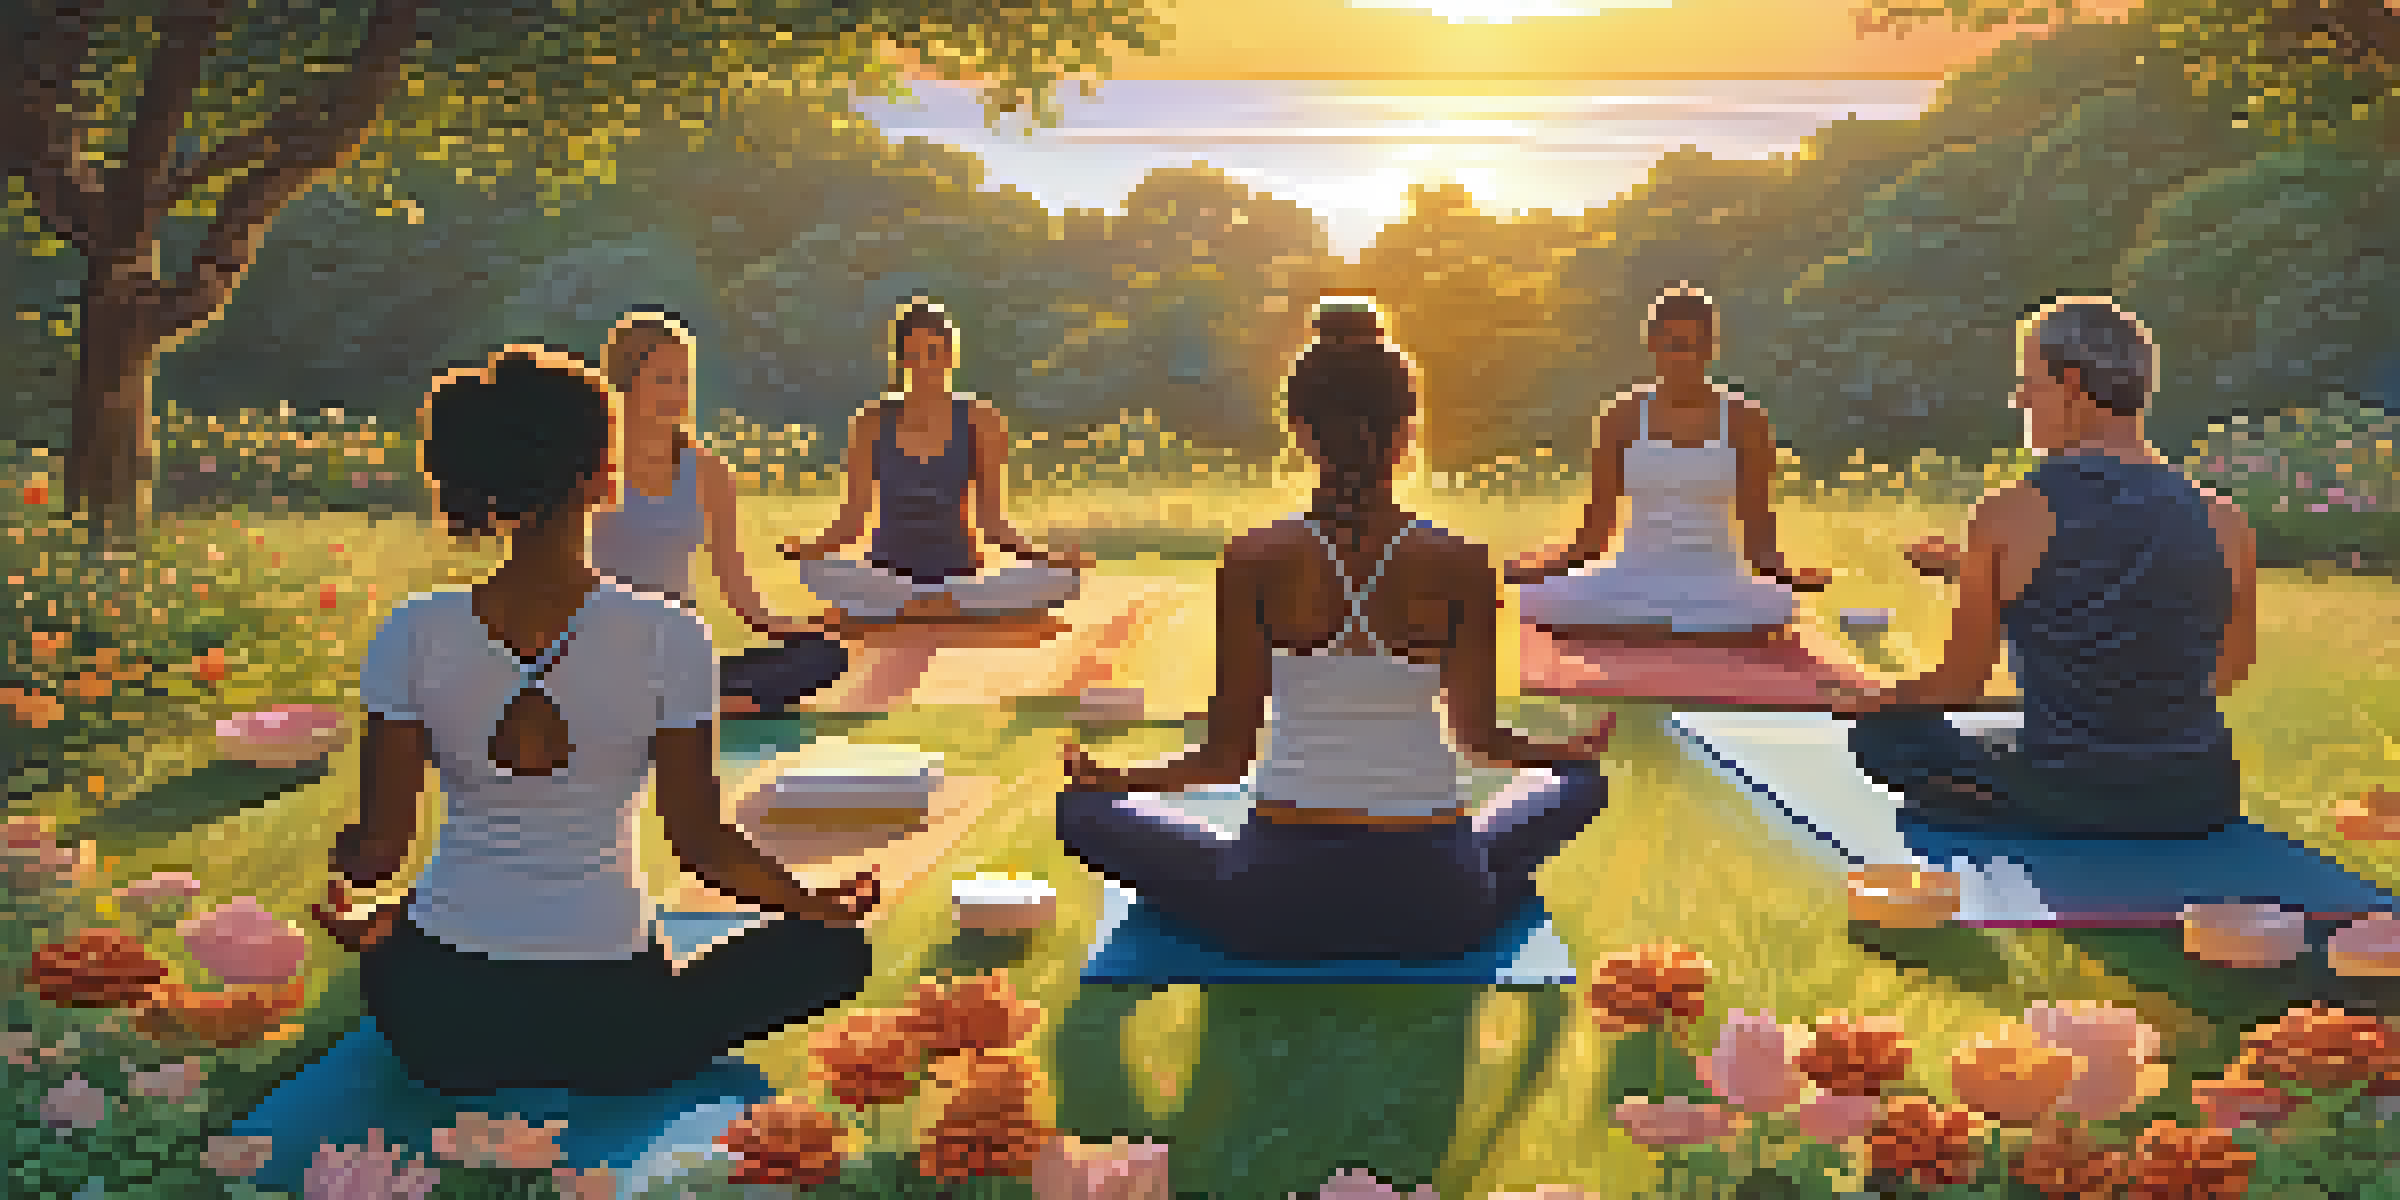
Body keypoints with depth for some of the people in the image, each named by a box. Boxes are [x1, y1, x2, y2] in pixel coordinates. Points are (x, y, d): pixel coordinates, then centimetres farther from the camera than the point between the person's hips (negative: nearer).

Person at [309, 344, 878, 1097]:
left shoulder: (412, 635, -8)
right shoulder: (668, 638, -14)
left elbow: (381, 844, -2)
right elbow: (701, 843, -8)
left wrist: (344, 896, 22)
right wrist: (818, 907, 9)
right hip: (607, 1035, -4)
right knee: (837, 949, 16)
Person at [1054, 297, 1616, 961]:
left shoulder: (1253, 563, -9)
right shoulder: (1462, 566, -7)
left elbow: (1225, 757, -5)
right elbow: (1481, 736, 4)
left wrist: (1108, 779, 14)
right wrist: (1578, 750, 25)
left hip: (1278, 909, -1)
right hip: (1437, 913, 1)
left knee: (1083, 810, 22)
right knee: (1581, 782, 30)